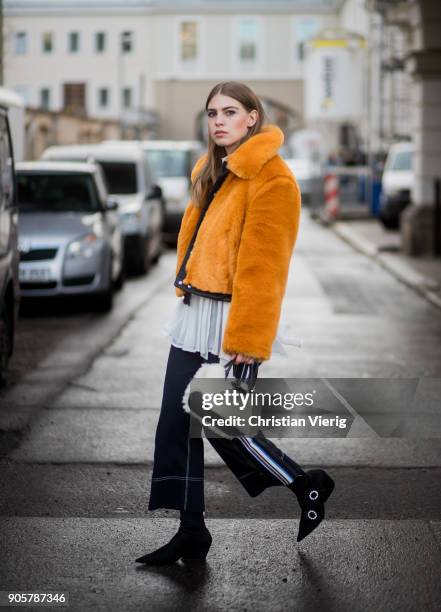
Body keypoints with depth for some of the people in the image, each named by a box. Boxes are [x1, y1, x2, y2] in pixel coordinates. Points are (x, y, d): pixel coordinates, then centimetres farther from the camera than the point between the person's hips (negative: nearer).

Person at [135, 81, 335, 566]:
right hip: (195, 313, 9)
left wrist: (249, 340, -19)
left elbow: (263, 266, -17)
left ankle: (308, 486, 19)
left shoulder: (272, 178, -12)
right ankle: (191, 533, 17)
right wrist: (185, 287, 17)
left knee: (224, 425, -3)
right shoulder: (209, 170, 14)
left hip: (232, 319, -8)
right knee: (176, 425, 7)